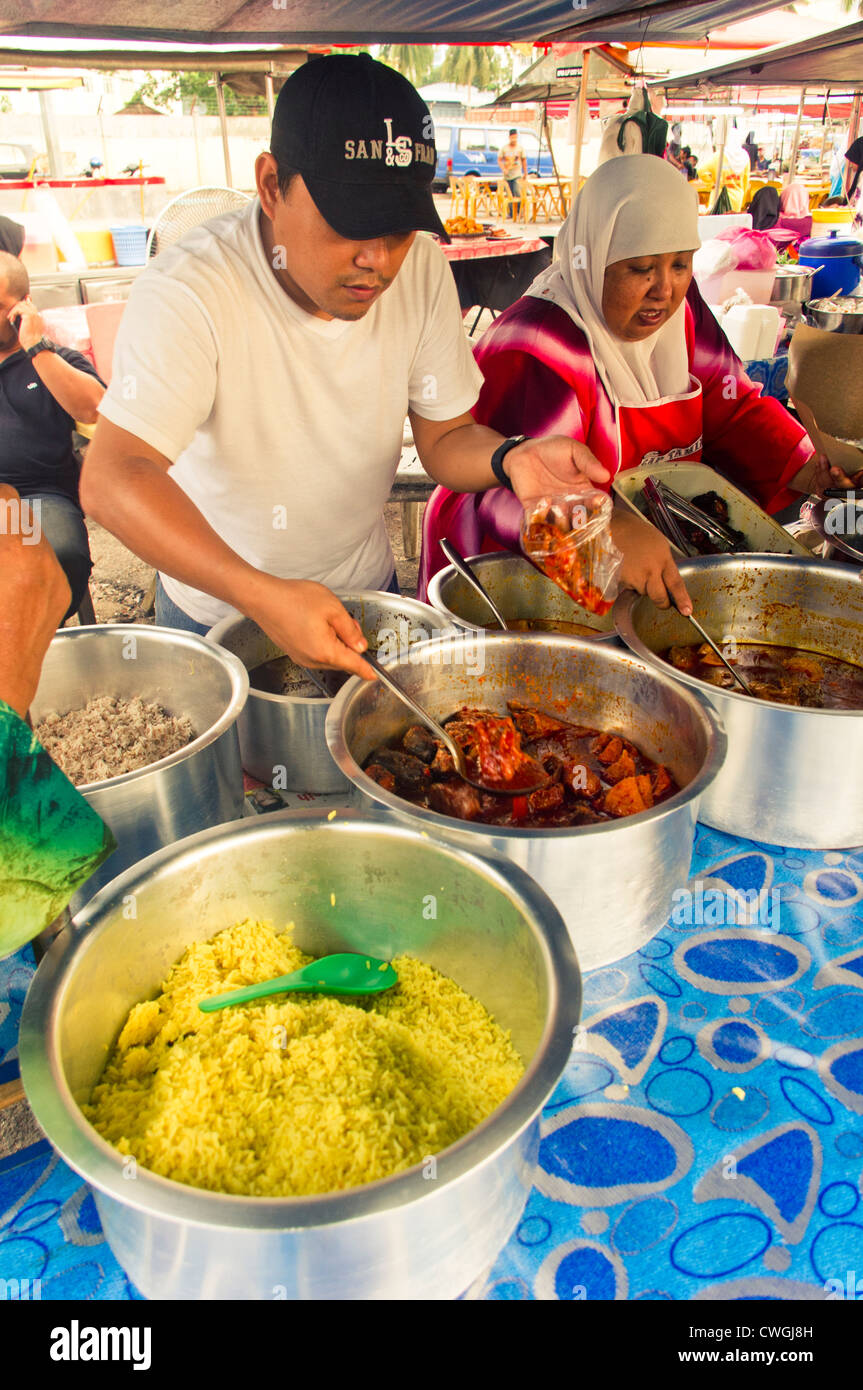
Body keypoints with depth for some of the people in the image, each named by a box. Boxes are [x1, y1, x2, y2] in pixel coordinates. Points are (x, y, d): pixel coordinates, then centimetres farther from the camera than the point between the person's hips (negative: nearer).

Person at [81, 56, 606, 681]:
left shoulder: (422, 270, -14)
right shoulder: (188, 293, -30)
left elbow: (446, 437, -8)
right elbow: (112, 476, -39)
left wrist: (511, 457, -32)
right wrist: (261, 595, -52)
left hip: (365, 586, 4)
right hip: (217, 602, -3)